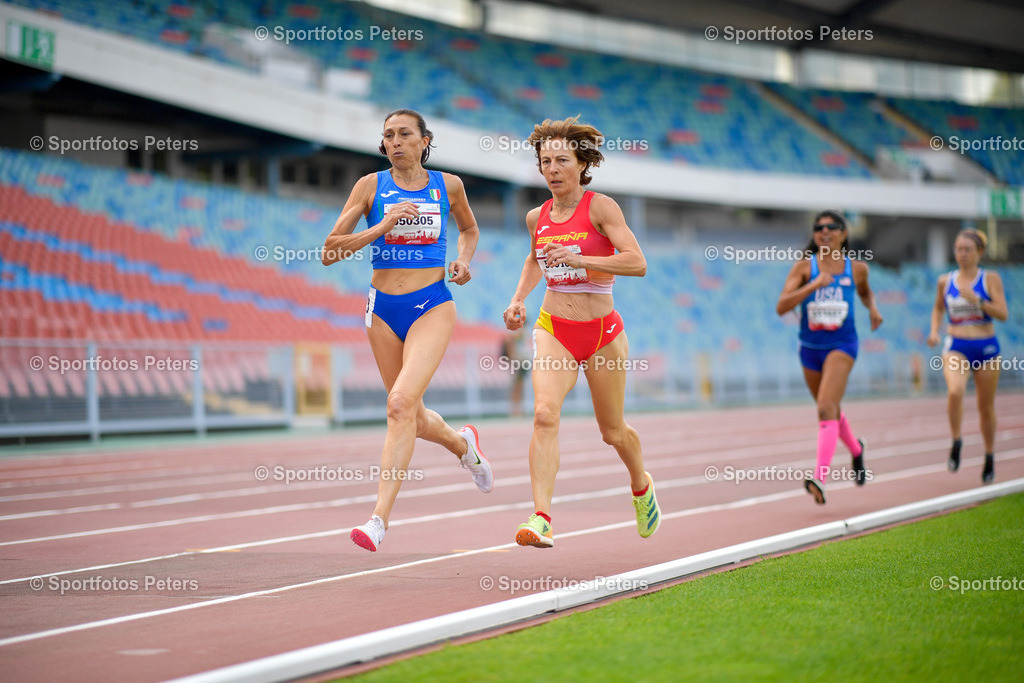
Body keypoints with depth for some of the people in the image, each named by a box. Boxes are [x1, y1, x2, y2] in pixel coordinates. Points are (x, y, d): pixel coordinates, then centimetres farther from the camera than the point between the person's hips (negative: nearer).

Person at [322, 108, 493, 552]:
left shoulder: (448, 186, 5)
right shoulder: (371, 186, 1)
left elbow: (469, 229, 26)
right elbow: (330, 252, -4)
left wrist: (464, 261, 5)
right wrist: (382, 226, -15)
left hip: (432, 305, -2)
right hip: (384, 308, 3)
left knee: (401, 402, -22)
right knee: (412, 416, 13)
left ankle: (379, 519, -24)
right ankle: (463, 444, 48)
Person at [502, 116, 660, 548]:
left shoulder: (600, 207, -9)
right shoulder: (537, 217, 6)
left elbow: (637, 262, -20)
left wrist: (579, 259, -29)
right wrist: (518, 300, 13)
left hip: (602, 333, -2)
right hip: (553, 329, 2)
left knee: (612, 432, 12)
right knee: (545, 414, -23)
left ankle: (641, 485, 46)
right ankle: (541, 520, -30)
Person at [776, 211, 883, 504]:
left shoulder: (857, 268, 1)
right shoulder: (804, 267, -5)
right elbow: (781, 307, -16)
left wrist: (873, 308, 5)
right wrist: (814, 285, -25)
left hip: (841, 345, -3)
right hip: (810, 347, 3)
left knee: (826, 408, -21)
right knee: (831, 411, 21)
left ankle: (820, 478, -31)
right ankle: (855, 449, 52)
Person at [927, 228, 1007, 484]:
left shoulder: (990, 279, -2)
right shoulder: (946, 281, 6)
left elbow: (1003, 313, -9)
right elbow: (938, 308, 22)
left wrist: (977, 301, -21)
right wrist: (934, 330, 5)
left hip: (986, 348, 0)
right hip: (956, 348, 0)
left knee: (986, 406, 8)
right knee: (955, 391, -28)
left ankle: (990, 457, 26)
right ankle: (956, 442, -9)